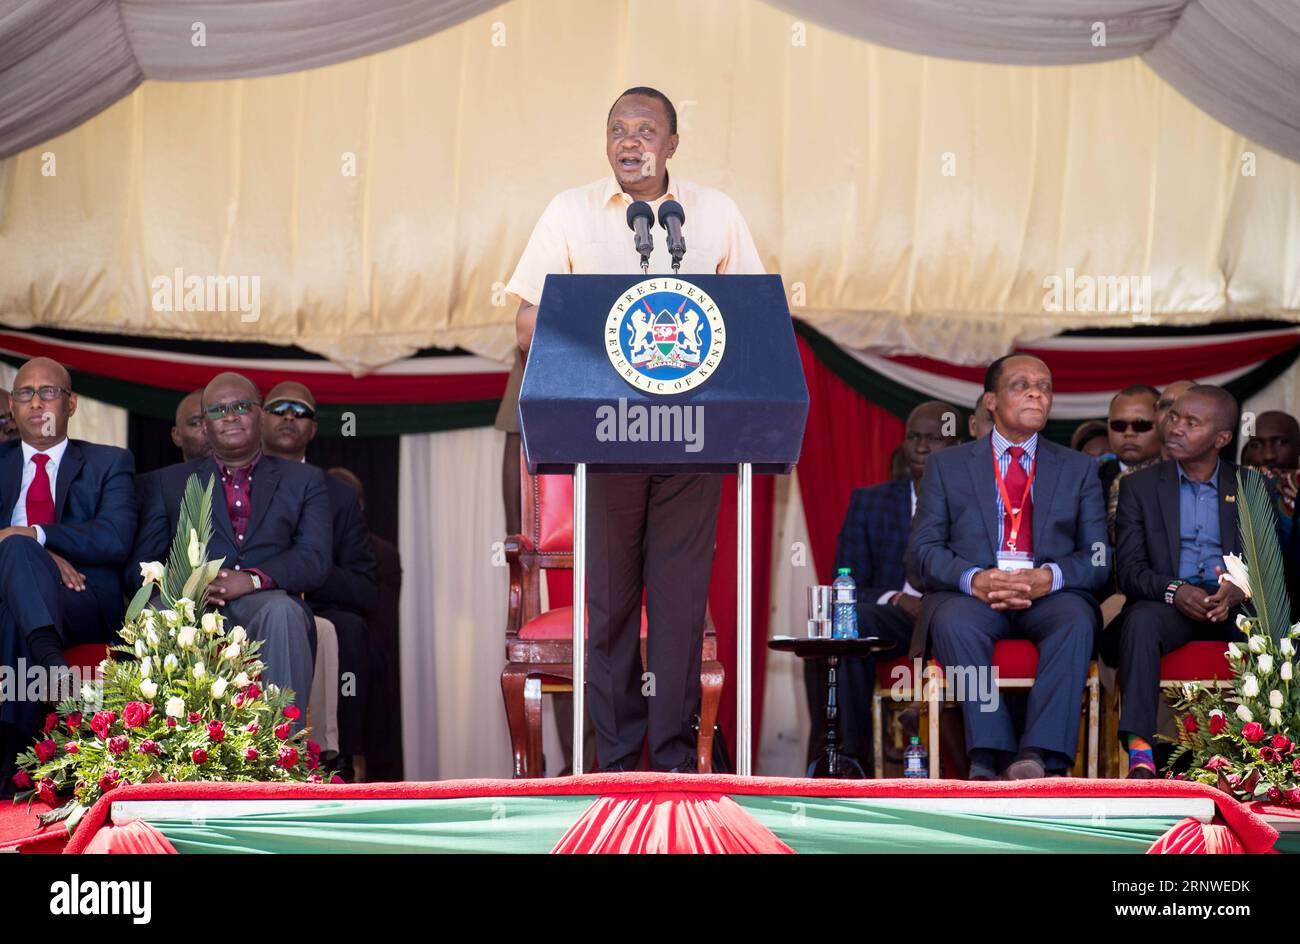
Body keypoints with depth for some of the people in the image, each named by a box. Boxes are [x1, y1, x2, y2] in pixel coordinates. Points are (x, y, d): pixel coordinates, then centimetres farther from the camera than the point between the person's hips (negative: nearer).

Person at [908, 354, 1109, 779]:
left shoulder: (1079, 469, 18)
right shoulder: (947, 465, 15)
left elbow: (1099, 557, 7)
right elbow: (923, 550, 5)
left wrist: (1049, 577, -15)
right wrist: (974, 579, -17)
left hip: (1049, 597, 1)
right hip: (971, 594, 0)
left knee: (1076, 620, -34)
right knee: (955, 621, -35)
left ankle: (1039, 757, -43)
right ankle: (990, 757, -38)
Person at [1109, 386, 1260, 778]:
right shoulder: (1139, 486, 11)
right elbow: (1129, 569, 2)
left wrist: (1239, 591, -17)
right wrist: (1174, 592, -19)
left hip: (1234, 603, 1)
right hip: (1168, 601, -1)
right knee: (1140, 620, -36)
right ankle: (1139, 751, -43)